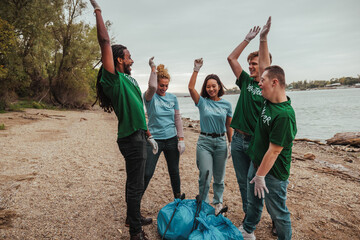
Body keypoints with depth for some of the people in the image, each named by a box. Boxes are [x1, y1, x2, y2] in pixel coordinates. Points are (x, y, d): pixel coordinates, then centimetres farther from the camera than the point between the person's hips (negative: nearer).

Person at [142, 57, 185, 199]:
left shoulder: (173, 98, 6)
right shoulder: (150, 97, -7)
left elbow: (177, 119, 7)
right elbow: (152, 87, -31)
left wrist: (181, 139, 2)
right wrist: (153, 68, -21)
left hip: (171, 139, 4)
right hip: (154, 139, -4)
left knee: (174, 172, 15)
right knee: (147, 173, -3)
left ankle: (178, 199, 34)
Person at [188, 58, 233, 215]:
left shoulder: (226, 104, 4)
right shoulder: (202, 102, 0)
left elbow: (229, 126, 9)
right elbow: (191, 87, -15)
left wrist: (231, 144, 8)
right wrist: (196, 70, -18)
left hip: (221, 142, 2)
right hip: (205, 141, -1)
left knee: (219, 177, 13)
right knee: (205, 177, -1)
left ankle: (218, 203, 34)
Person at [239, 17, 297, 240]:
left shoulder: (284, 115, -29)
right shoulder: (270, 99, -3)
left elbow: (273, 151, -26)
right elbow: (264, 64, 4)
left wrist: (261, 176, -20)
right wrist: (263, 38, 0)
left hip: (273, 172, -9)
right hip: (257, 163, 9)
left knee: (278, 212, 11)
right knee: (253, 201, 26)